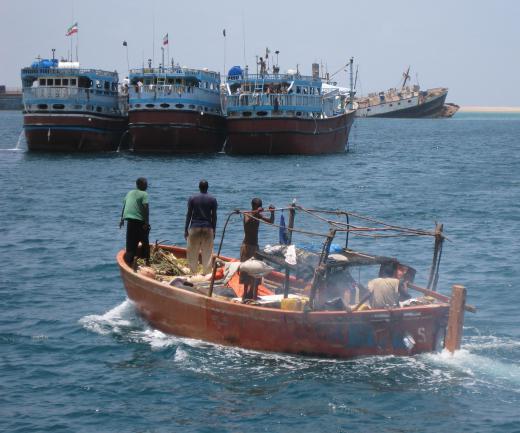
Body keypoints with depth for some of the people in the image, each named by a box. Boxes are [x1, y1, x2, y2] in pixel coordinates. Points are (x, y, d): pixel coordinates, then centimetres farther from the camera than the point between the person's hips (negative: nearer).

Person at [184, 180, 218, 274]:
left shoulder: (192, 199, 0)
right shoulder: (212, 199, 1)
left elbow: (189, 215, 0)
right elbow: (214, 216, 1)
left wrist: (186, 230, 4)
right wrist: (214, 230, 8)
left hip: (194, 227, 0)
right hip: (208, 228, 0)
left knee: (193, 252, 6)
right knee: (207, 252, 4)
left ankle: (193, 272, 5)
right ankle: (207, 272, 4)